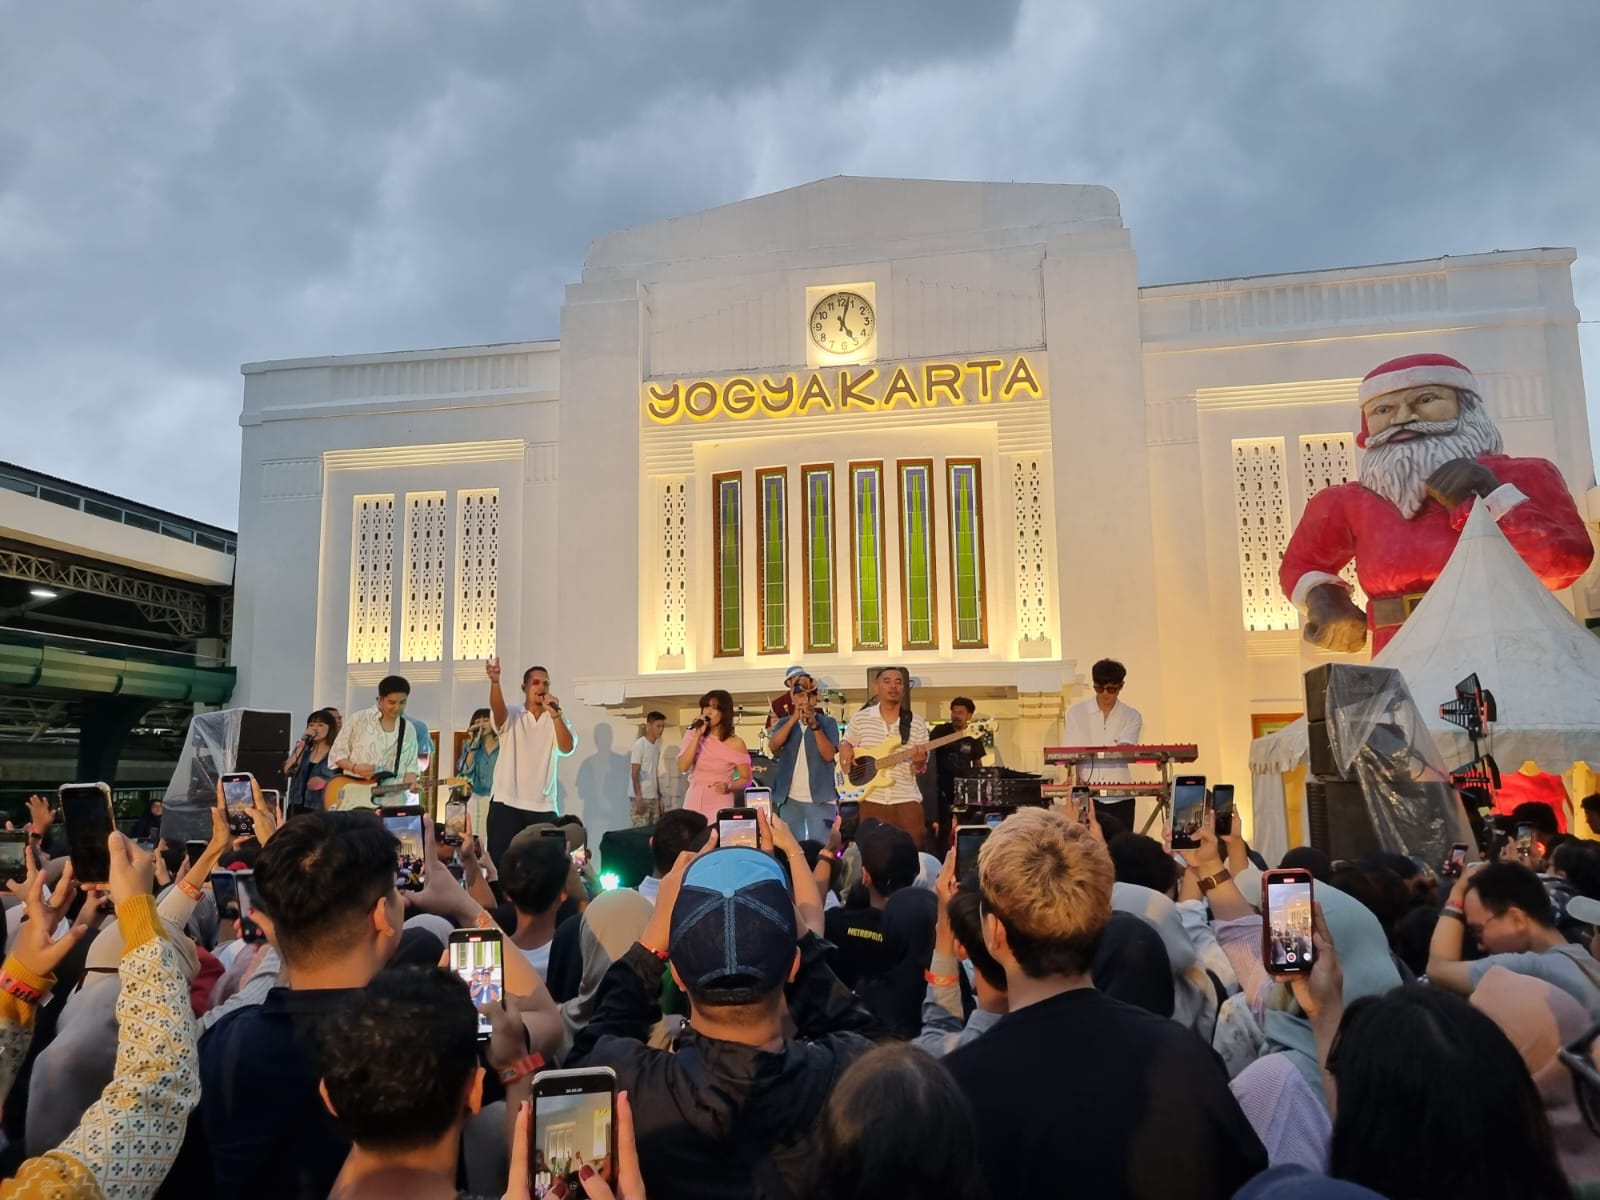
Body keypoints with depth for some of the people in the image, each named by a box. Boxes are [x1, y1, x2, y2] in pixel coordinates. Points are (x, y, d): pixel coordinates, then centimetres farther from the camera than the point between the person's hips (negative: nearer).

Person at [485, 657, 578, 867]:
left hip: (544, 807, 2)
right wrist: (495, 681, -41)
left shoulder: (557, 719, 10)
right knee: (499, 861, -2)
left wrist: (555, 714, -14)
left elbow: (567, 748, -6)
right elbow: (497, 709, -21)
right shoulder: (511, 715, 3)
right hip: (506, 803, -2)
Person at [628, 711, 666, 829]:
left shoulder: (657, 746, 13)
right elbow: (634, 773, -13)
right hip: (642, 797, -8)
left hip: (654, 797, 8)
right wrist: (638, 797, -19)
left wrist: (659, 797, 13)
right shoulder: (639, 745, -9)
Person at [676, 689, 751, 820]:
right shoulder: (693, 735, 2)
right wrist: (698, 735, -15)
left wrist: (729, 786, -18)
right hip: (694, 803, 3)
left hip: (720, 805, -2)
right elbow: (682, 766, -12)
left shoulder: (735, 743, -5)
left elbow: (746, 779, 1)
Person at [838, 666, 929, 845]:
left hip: (907, 800, 0)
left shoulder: (917, 723, 3)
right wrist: (845, 748, -5)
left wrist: (918, 762, -18)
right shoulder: (860, 719, 4)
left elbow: (920, 769, 3)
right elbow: (845, 746, 17)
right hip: (871, 801, 0)